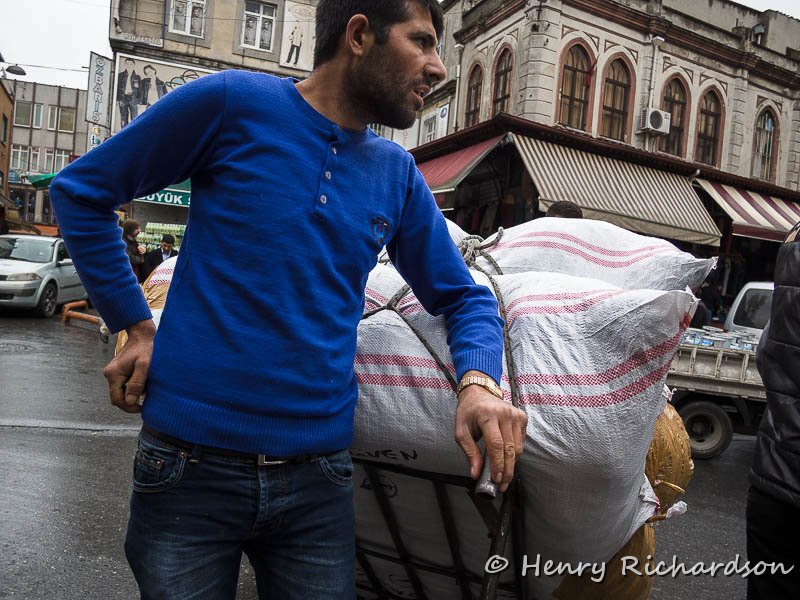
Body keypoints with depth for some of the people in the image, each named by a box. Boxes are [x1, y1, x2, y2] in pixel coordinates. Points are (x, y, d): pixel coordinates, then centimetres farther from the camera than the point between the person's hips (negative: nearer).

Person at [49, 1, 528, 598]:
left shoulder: (398, 175, 5)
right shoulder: (233, 102, -7)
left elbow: (463, 296, 10)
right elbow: (81, 190, 2)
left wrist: (478, 381, -10)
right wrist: (136, 326, -4)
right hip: (189, 466, -3)